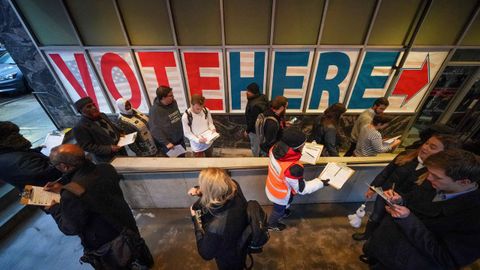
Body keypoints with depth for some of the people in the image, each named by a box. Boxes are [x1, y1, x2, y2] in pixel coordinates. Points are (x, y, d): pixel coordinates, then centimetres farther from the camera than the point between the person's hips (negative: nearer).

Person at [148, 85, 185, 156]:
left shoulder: (173, 102, -3)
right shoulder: (155, 110, -22)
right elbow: (155, 129, -22)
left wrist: (182, 131, 15)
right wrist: (166, 143, -22)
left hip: (180, 139, 6)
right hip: (168, 143, -6)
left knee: (182, 155, 23)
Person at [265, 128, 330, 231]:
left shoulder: (275, 148, -25)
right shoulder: (293, 168, -45)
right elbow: (301, 189, -26)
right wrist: (321, 183, -15)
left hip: (271, 186, 5)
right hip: (280, 195, -5)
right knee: (279, 209, 29)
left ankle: (282, 213, 70)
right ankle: (272, 224, 60)